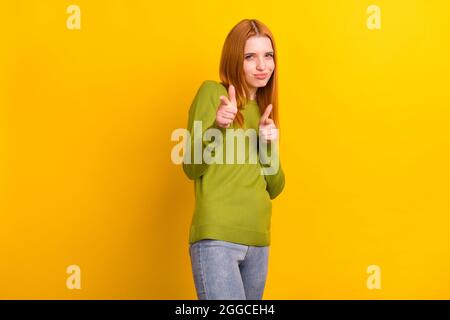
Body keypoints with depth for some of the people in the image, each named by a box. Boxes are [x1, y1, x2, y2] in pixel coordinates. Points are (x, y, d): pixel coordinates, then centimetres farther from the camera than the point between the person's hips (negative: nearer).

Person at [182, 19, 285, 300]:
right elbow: (191, 168, -8)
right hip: (217, 237, -6)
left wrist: (269, 145, -7)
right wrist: (217, 128, -25)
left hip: (258, 240, 6)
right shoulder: (212, 92, -2)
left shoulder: (264, 110, 15)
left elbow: (274, 188, 10)